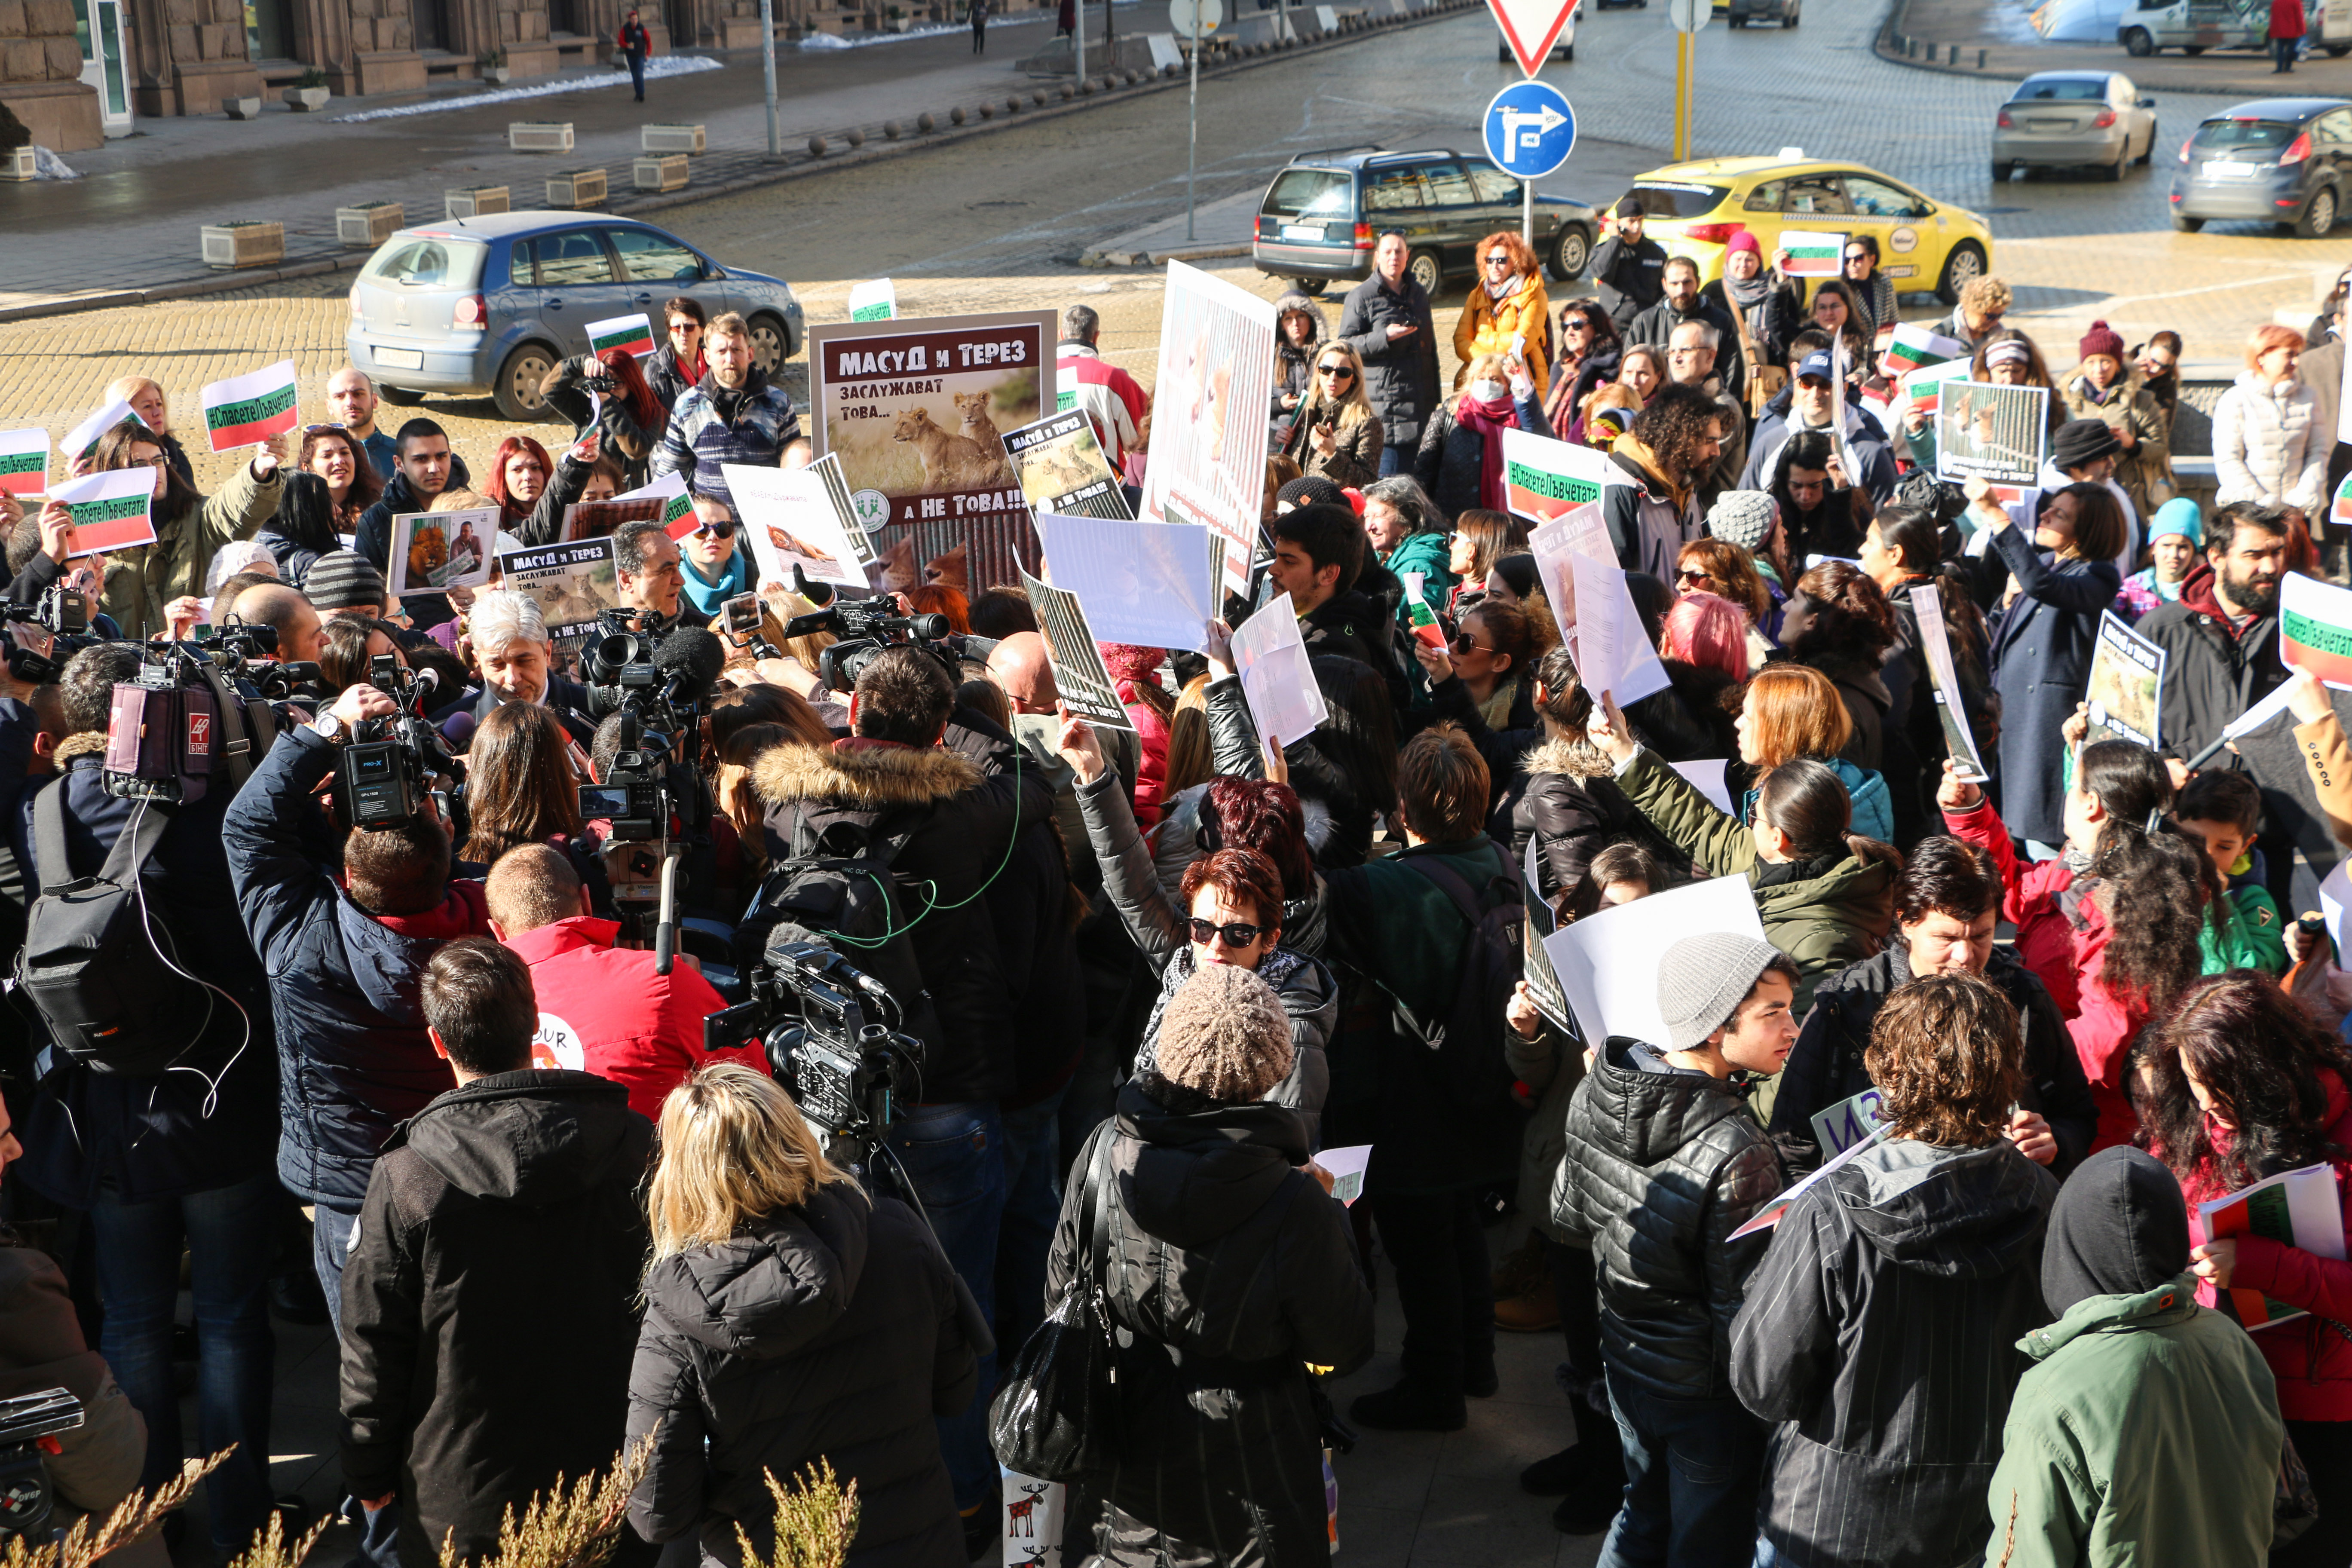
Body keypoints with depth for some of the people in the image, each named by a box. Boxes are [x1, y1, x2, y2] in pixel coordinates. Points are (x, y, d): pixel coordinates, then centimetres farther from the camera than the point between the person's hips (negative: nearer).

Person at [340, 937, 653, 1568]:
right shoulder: (635, 1148, -11)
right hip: (606, 1469, 2)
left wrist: (369, 1474, 5)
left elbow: (374, 1347, -9)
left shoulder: (405, 1179, -18)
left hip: (461, 1498, -2)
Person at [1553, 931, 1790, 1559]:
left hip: (1626, 1361, 6)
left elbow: (1569, 1217, 5)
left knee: (1645, 1511, 28)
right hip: (1704, 1387, -6)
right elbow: (1744, 1306, -26)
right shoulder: (1737, 1153, -32)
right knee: (1708, 1542, 15)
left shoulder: (1595, 1091, -11)